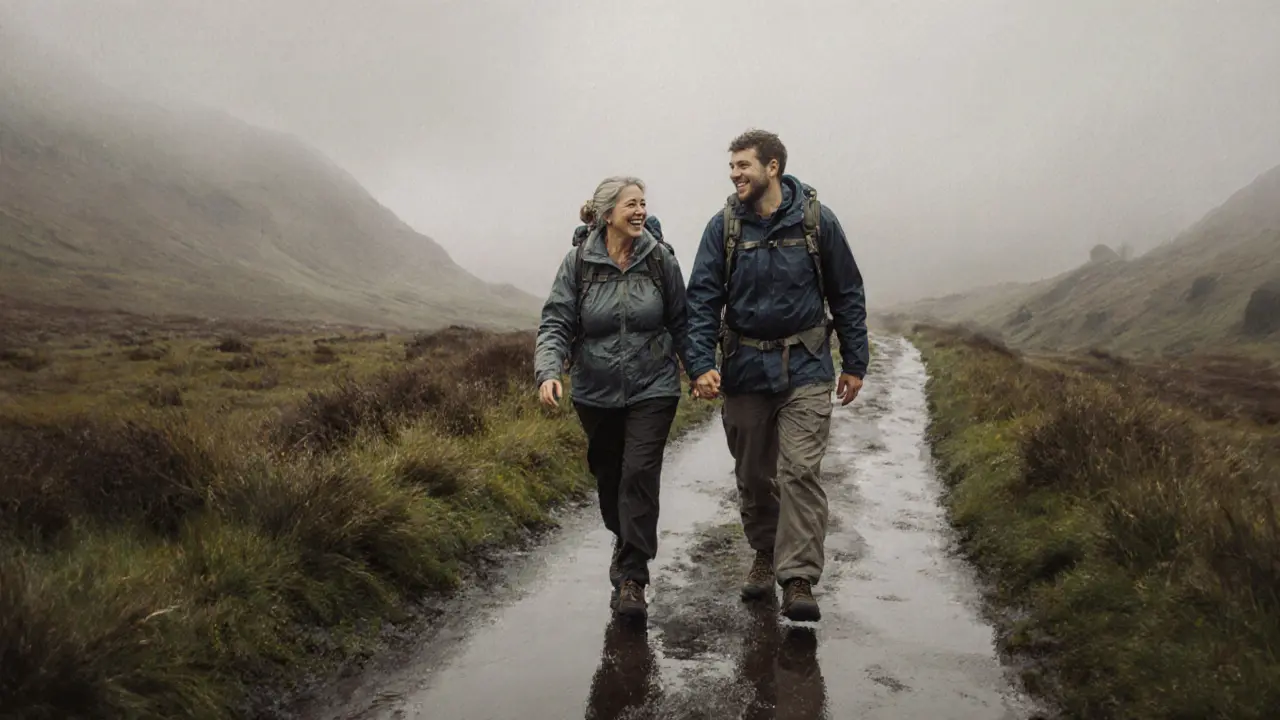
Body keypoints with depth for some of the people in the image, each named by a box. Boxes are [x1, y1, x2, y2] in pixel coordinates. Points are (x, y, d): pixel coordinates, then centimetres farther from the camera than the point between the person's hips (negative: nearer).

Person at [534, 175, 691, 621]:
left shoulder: (660, 259, -5)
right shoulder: (578, 262, -7)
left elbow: (680, 323, 4)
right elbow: (556, 323, -9)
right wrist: (549, 371, -24)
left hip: (652, 389, -1)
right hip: (596, 392, 1)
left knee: (640, 475, -11)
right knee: (608, 475, 15)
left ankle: (631, 578, -3)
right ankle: (625, 542, 44)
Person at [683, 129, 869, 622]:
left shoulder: (817, 220, -3)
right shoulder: (723, 227, -1)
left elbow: (847, 294, 4)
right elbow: (702, 299, -4)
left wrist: (854, 363, 4)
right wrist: (700, 363, -16)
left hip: (805, 368, -2)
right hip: (744, 368, 2)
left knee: (800, 471, -11)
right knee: (752, 475, 12)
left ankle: (798, 580, -6)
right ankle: (765, 556, 32)